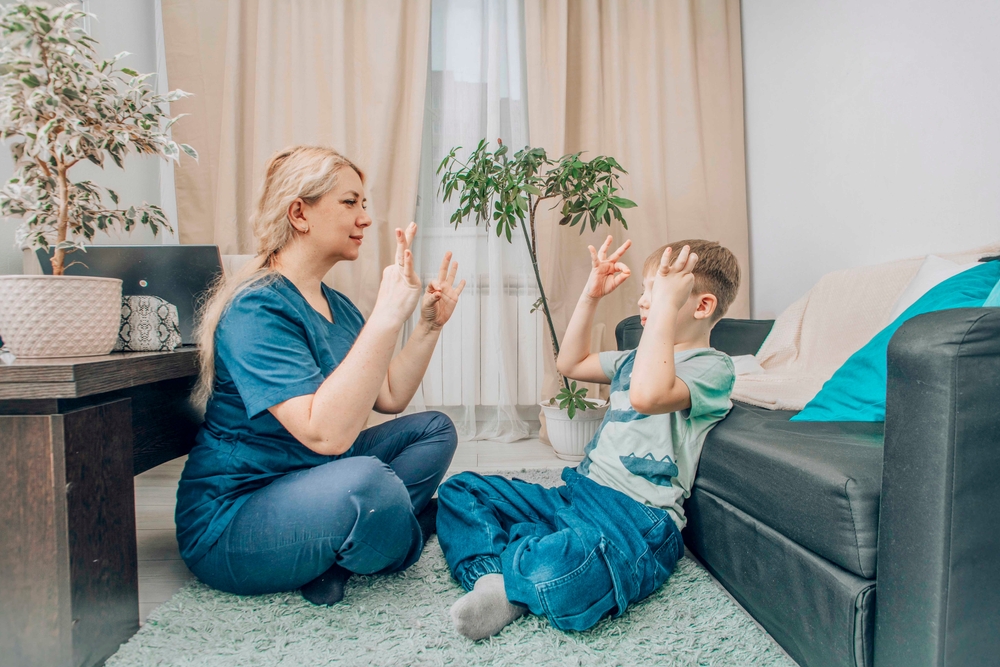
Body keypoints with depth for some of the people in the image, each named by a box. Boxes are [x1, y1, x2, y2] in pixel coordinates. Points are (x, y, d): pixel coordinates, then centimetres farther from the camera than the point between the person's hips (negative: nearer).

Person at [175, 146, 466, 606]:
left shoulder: (336, 305, 8)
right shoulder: (256, 310, -22)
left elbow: (389, 397, 7)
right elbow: (324, 433, -34)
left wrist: (429, 325, -2)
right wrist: (387, 316, -36)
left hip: (310, 486, 9)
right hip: (229, 523, -9)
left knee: (434, 430, 7)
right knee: (366, 480, -37)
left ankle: (333, 558, -6)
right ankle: (405, 544, 0)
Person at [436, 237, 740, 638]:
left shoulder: (713, 368, -7)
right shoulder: (638, 357, 21)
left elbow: (647, 395, -29)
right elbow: (570, 364, 28)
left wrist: (665, 305, -25)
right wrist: (591, 295, 18)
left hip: (638, 515, -9)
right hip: (578, 493, 9)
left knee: (554, 576, -42)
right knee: (459, 491, 4)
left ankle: (513, 557, -9)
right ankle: (496, 578, -20)